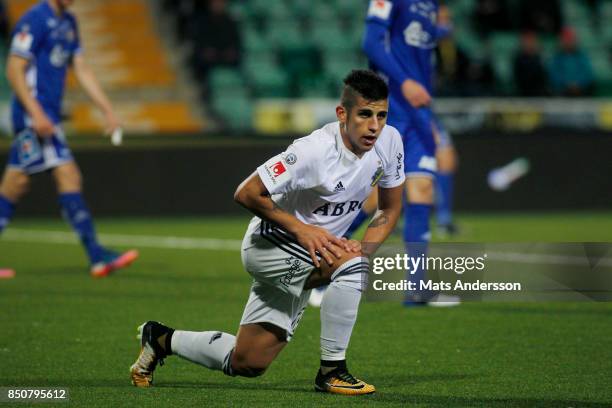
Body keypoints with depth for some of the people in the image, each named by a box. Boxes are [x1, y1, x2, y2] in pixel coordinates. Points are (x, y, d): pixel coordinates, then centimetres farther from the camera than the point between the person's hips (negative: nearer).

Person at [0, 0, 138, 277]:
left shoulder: (68, 23, 15)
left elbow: (82, 70, 19)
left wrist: (107, 110, 14)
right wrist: (36, 113, -21)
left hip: (47, 116, 9)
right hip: (34, 114, -9)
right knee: (68, 176, -13)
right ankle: (97, 256, -15)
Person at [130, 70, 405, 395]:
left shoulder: (390, 142, -9)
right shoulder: (314, 151, -28)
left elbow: (390, 209, 5)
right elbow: (247, 193, -21)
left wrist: (365, 248, -12)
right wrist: (300, 228, -23)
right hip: (269, 243, -7)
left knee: (246, 364, 8)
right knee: (350, 265, -34)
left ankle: (162, 340, 30)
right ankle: (331, 371, -22)